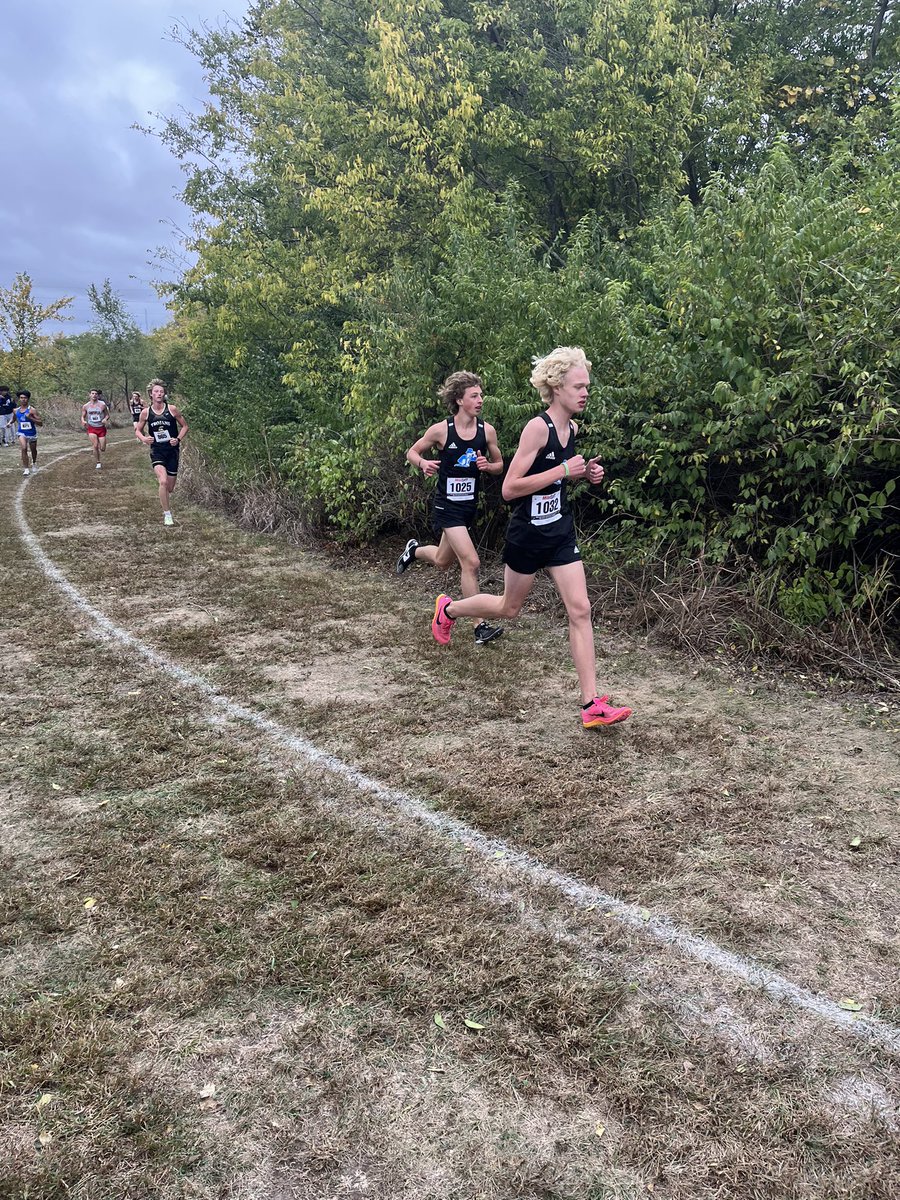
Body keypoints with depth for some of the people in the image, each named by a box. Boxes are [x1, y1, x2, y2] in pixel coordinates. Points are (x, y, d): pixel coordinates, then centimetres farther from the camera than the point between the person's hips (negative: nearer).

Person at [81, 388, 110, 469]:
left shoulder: (102, 405, -5)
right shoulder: (85, 406, 0)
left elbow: (107, 415, 4)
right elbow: (83, 416, 10)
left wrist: (105, 419, -19)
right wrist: (83, 421, -13)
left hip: (101, 428, 0)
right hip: (91, 428, 0)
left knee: (102, 448, 1)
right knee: (95, 446, -16)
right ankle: (97, 463, -2)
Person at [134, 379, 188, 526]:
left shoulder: (172, 409, -4)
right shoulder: (145, 412, -1)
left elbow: (184, 426, 7)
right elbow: (138, 430, 11)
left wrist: (178, 439, -10)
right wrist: (143, 438, -10)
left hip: (172, 451, 1)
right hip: (157, 452, -1)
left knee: (170, 488, 6)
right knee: (163, 482, -23)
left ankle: (166, 506, 42)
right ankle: (167, 514, -11)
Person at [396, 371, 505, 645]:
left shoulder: (487, 430, -3)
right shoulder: (440, 430, -12)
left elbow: (499, 466, 9)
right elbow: (411, 452, 2)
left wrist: (487, 465, -13)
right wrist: (423, 463, -19)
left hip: (470, 505, 5)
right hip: (447, 506, -5)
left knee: (442, 563, 20)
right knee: (471, 563, -16)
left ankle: (414, 551, 55)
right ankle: (480, 626, -8)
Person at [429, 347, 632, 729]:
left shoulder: (571, 429, 5)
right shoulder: (537, 427, -19)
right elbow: (509, 489, -24)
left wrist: (585, 473, 3)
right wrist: (563, 470, -25)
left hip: (561, 533, 6)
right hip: (528, 535, -6)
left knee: (580, 610, -3)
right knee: (509, 607, 13)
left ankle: (591, 705, -2)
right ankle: (447, 609, 42)